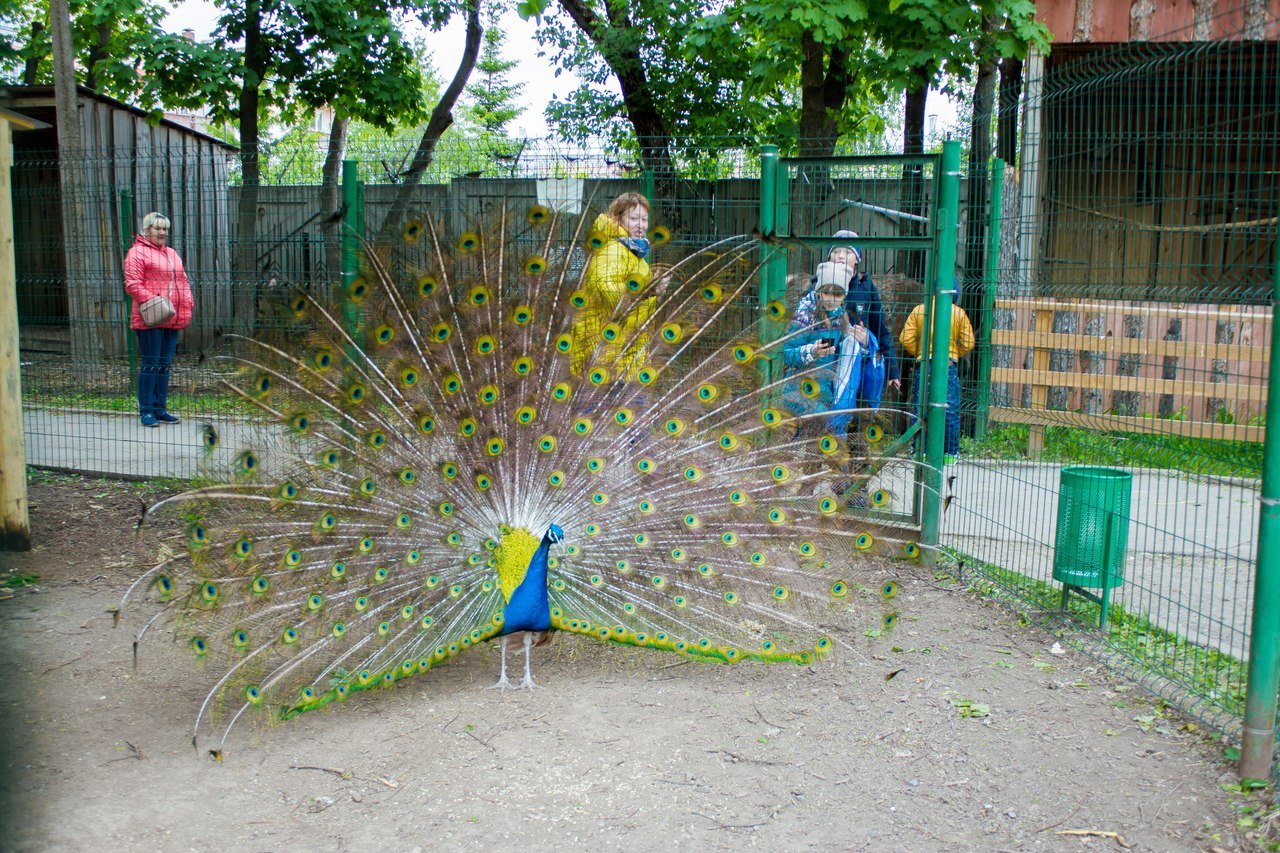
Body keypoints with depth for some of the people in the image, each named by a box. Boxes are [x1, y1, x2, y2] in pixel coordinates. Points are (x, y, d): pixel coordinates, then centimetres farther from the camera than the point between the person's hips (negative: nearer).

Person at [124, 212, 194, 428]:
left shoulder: (172, 254, 22)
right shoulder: (137, 252, -3)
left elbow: (184, 282, 23)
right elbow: (132, 284, -11)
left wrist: (187, 304, 8)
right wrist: (151, 301, -23)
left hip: (173, 319, 7)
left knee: (164, 364, 11)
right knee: (150, 364, -5)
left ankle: (160, 409, 18)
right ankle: (146, 411, 2)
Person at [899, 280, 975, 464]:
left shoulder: (919, 310, 2)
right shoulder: (959, 313, 0)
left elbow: (906, 339, -2)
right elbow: (967, 343, -1)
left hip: (924, 365, 1)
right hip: (949, 365, -1)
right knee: (951, 411, 5)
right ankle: (950, 452, 7)